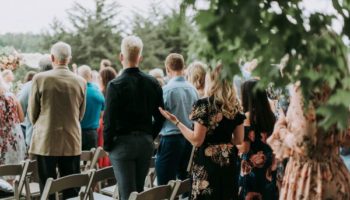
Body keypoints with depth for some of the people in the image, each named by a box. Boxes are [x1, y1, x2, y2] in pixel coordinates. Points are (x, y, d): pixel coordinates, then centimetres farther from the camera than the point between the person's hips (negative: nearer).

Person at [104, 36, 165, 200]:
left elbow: (109, 119, -13)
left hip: (123, 143, -5)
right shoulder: (153, 83, 1)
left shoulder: (116, 85, -13)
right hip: (146, 143, 5)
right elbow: (160, 117, 5)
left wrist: (107, 145, 0)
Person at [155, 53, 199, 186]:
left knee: (165, 184, 0)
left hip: (171, 137, -6)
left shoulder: (167, 89, -13)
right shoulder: (192, 89, 3)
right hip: (190, 138, 6)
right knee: (185, 180, 13)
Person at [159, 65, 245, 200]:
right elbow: (239, 140, 8)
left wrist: (176, 121, -6)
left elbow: (197, 140, -14)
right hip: (228, 161, 6)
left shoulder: (204, 104, -13)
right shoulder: (235, 104, 4)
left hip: (208, 161, -6)